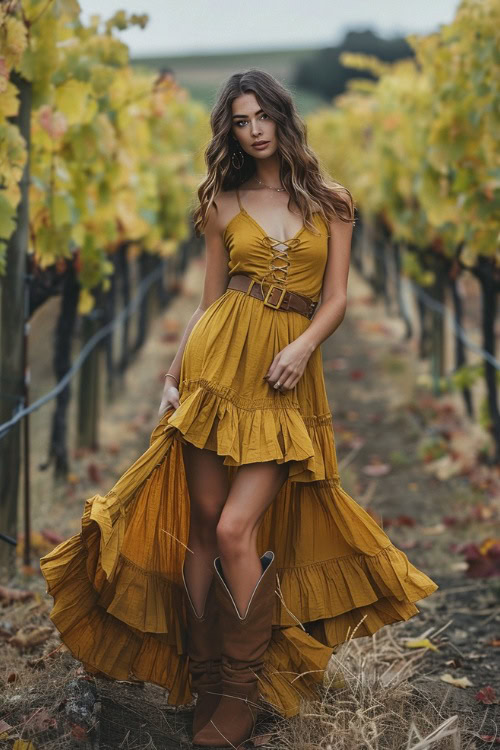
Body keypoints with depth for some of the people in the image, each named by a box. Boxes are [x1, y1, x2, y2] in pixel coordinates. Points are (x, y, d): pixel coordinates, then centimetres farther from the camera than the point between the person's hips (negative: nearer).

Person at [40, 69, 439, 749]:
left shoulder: (329, 202, 8)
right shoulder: (223, 204, 11)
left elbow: (336, 298, 5)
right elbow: (210, 301, 12)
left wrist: (303, 345, -13)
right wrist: (173, 376, 2)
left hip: (288, 378, -2)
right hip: (218, 362, 2)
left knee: (234, 530, -11)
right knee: (201, 525, 0)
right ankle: (203, 677, 13)